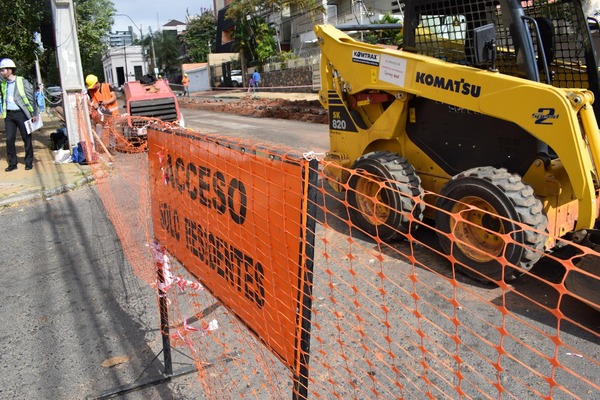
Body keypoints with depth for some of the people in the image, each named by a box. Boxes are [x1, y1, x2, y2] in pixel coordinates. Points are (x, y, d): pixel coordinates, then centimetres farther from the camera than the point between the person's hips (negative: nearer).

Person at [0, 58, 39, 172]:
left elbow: (31, 98, -3)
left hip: (21, 113, -4)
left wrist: (35, 114, -5)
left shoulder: (22, 81, -3)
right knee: (9, 139, 3)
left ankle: (29, 162, 14)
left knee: (27, 139, 3)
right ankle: (12, 163, 10)